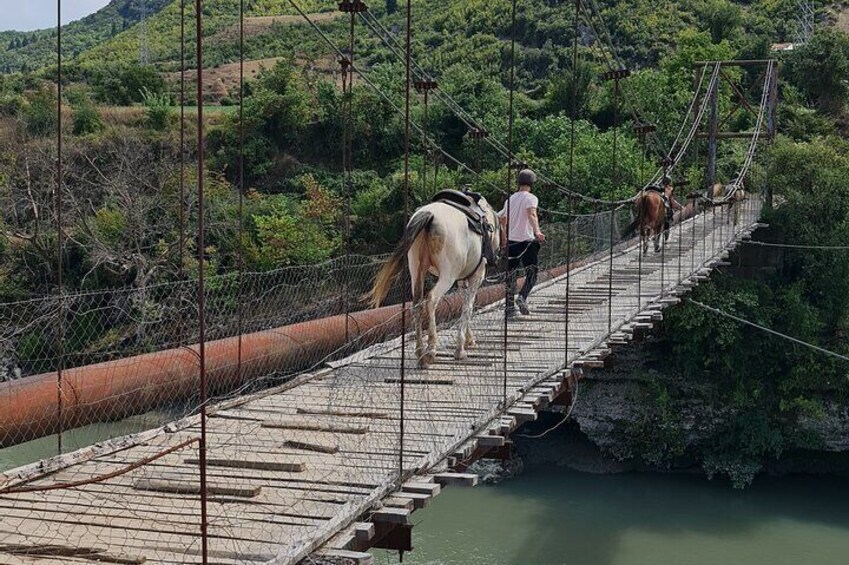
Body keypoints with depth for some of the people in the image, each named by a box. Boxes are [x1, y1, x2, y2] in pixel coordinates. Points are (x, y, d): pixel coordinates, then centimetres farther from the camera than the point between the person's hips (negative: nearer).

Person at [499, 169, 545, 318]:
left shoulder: (510, 199, 14)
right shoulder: (531, 198, -5)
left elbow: (501, 219, 25)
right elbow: (531, 214, -25)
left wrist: (503, 238, 39)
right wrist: (537, 231, -40)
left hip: (511, 241, 5)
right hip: (527, 240, -5)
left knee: (510, 273, 10)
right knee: (532, 272, 2)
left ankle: (509, 306, 9)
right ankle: (522, 297, -19)